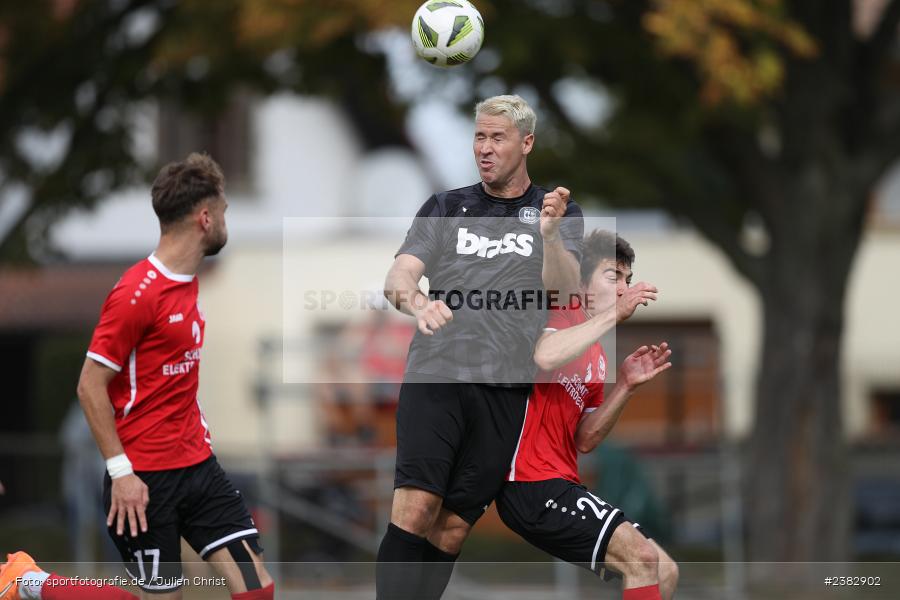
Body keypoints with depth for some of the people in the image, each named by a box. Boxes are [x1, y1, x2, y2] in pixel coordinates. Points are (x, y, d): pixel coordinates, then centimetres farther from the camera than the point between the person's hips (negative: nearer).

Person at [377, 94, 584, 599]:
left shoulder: (559, 213, 12)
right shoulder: (446, 208, 14)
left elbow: (564, 288, -4)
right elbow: (398, 277, 2)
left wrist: (550, 234, -24)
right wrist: (415, 301, -22)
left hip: (505, 388, 1)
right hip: (435, 375, -1)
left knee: (452, 530, 0)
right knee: (415, 508, -18)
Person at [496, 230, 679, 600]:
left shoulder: (598, 357, 21)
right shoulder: (562, 315, -4)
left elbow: (584, 440, 14)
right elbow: (544, 357, -29)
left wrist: (626, 386, 3)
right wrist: (616, 313, -23)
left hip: (562, 484, 10)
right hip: (533, 483, -10)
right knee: (642, 559, -20)